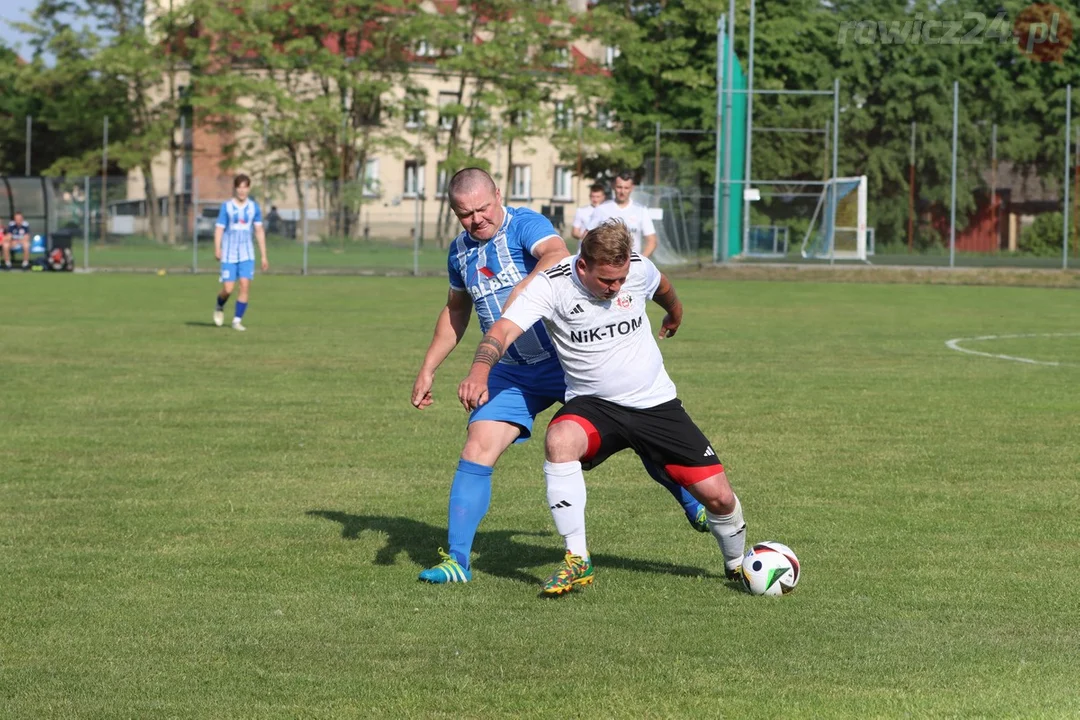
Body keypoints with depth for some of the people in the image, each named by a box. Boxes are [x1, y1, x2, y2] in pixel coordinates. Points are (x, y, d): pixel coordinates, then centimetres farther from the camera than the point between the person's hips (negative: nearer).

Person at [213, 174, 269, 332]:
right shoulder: (227, 206, -2)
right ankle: (220, 307, 27)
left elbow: (259, 231, 9)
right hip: (229, 254, -2)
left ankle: (237, 320, -1)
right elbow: (219, 228, -5)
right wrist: (217, 249, -20)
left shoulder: (254, 207, 5)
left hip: (247, 254, 2)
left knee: (245, 286, -11)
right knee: (228, 289, -6)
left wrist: (264, 256, 7)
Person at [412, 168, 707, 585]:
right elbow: (456, 311, 24)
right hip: (513, 374, 5)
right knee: (477, 450, -10)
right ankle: (456, 560, -6)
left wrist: (519, 293, -50)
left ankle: (696, 507, 22)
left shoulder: (525, 224, -14)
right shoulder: (460, 251, 7)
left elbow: (557, 255, -37)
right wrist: (428, 369, 22)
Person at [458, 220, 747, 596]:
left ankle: (737, 563, 32)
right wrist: (480, 371, -51)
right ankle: (577, 561, -25)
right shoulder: (552, 285, -18)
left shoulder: (639, 268, -8)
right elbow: (503, 330, -31)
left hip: (656, 404, 2)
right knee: (559, 439, -37)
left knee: (718, 494, -3)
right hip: (593, 405, -2)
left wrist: (674, 313, 40)